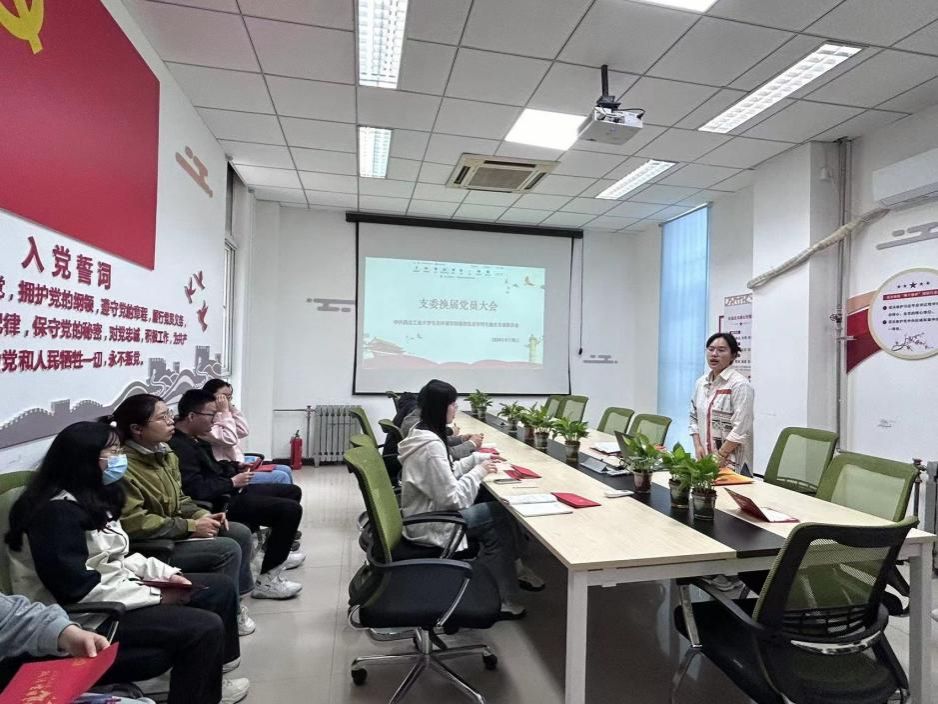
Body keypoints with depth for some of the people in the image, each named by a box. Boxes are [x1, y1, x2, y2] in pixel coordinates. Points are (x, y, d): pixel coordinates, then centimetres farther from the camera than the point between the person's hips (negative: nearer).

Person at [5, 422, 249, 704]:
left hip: (115, 592, 10)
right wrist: (155, 595, -20)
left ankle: (211, 668, 23)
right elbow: (77, 590, -26)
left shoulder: (94, 496, 9)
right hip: (88, 616, -10)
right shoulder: (57, 511, -22)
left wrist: (163, 573, 0)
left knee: (221, 587, 6)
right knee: (205, 627, -22)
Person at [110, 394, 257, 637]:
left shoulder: (163, 453, 4)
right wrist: (191, 526, -24)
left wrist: (202, 515, -5)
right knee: (227, 549, -20)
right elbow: (134, 524, -28)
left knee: (240, 533, 3)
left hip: (173, 531, 9)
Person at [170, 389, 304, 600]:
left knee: (292, 491, 16)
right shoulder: (178, 446, -22)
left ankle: (278, 553, 31)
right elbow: (197, 490, -29)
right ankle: (267, 580, -13)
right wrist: (233, 482, -16)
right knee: (291, 510, -21)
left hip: (228, 492, 11)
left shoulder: (192, 439, 11)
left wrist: (235, 474, 2)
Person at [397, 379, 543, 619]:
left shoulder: (421, 432, 3)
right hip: (429, 525, -9)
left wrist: (477, 458, 5)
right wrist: (479, 471, -15)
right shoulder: (431, 446, -27)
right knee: (499, 515, 0)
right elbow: (454, 499, -26)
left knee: (497, 509, 5)